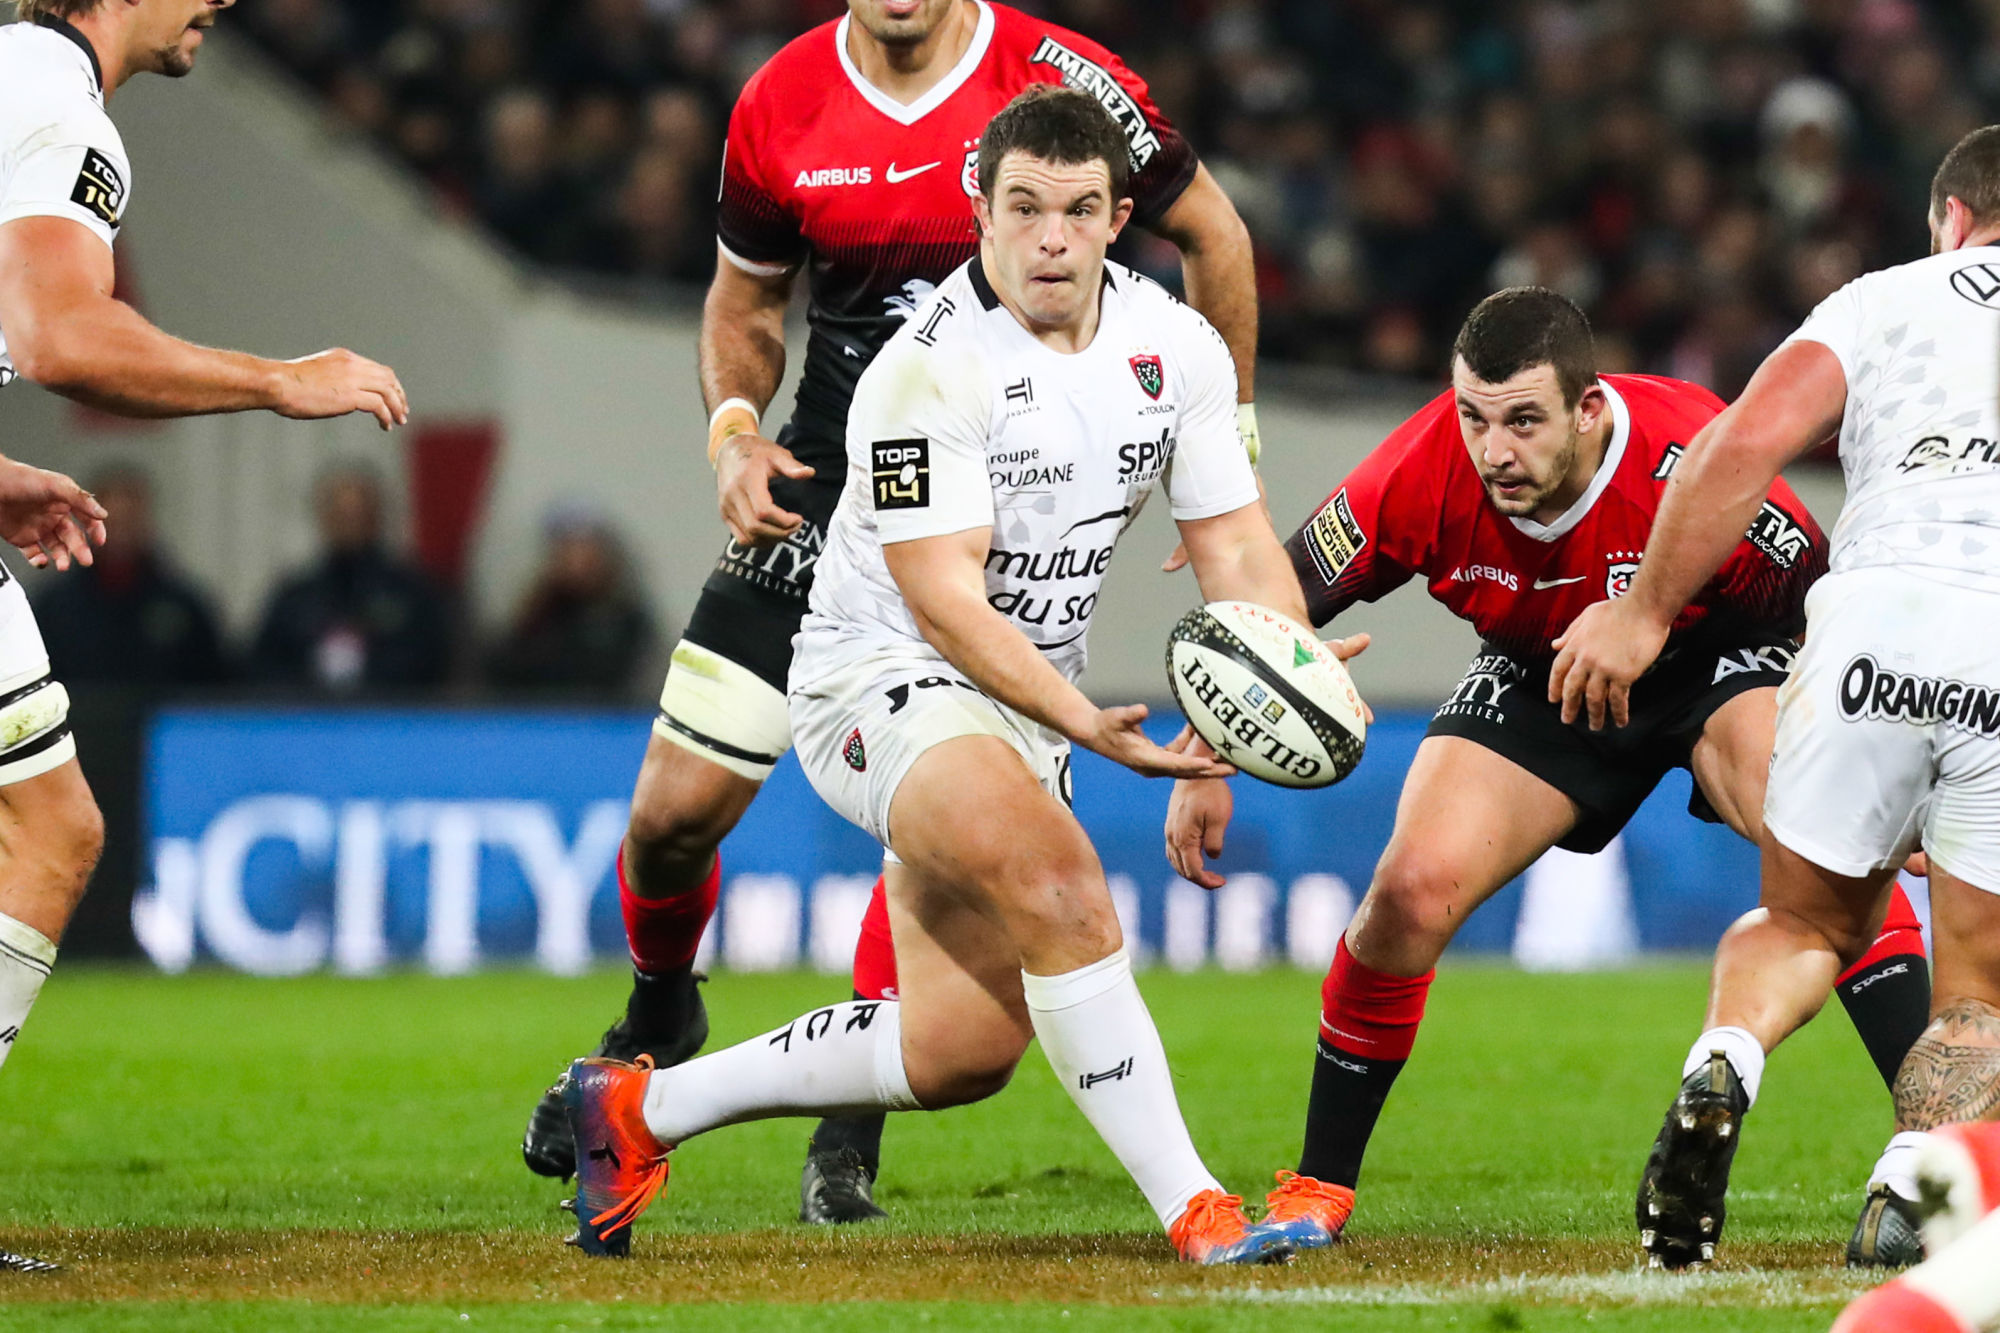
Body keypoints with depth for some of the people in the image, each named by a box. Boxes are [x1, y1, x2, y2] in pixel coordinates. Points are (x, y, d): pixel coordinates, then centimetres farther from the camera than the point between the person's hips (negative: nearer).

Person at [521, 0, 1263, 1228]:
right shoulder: (784, 111, -4)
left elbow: (1212, 236, 3)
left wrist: (1229, 434, 5)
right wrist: (735, 429, -5)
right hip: (830, 477, 2)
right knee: (679, 806, -2)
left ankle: (850, 1140, 2)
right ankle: (658, 1015, 31)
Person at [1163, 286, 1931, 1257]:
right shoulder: (1424, 474, -29)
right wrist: (1205, 770, -19)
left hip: (1715, 661, -2)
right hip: (1538, 679, 2)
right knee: (1412, 888, -17)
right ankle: (1320, 1189, 1)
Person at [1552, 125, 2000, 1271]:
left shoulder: (1891, 297, 21)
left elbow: (1748, 442, 7)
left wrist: (1646, 611, 11)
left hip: (1882, 612, 0)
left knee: (1807, 926, 22)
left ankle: (1724, 1064, -9)